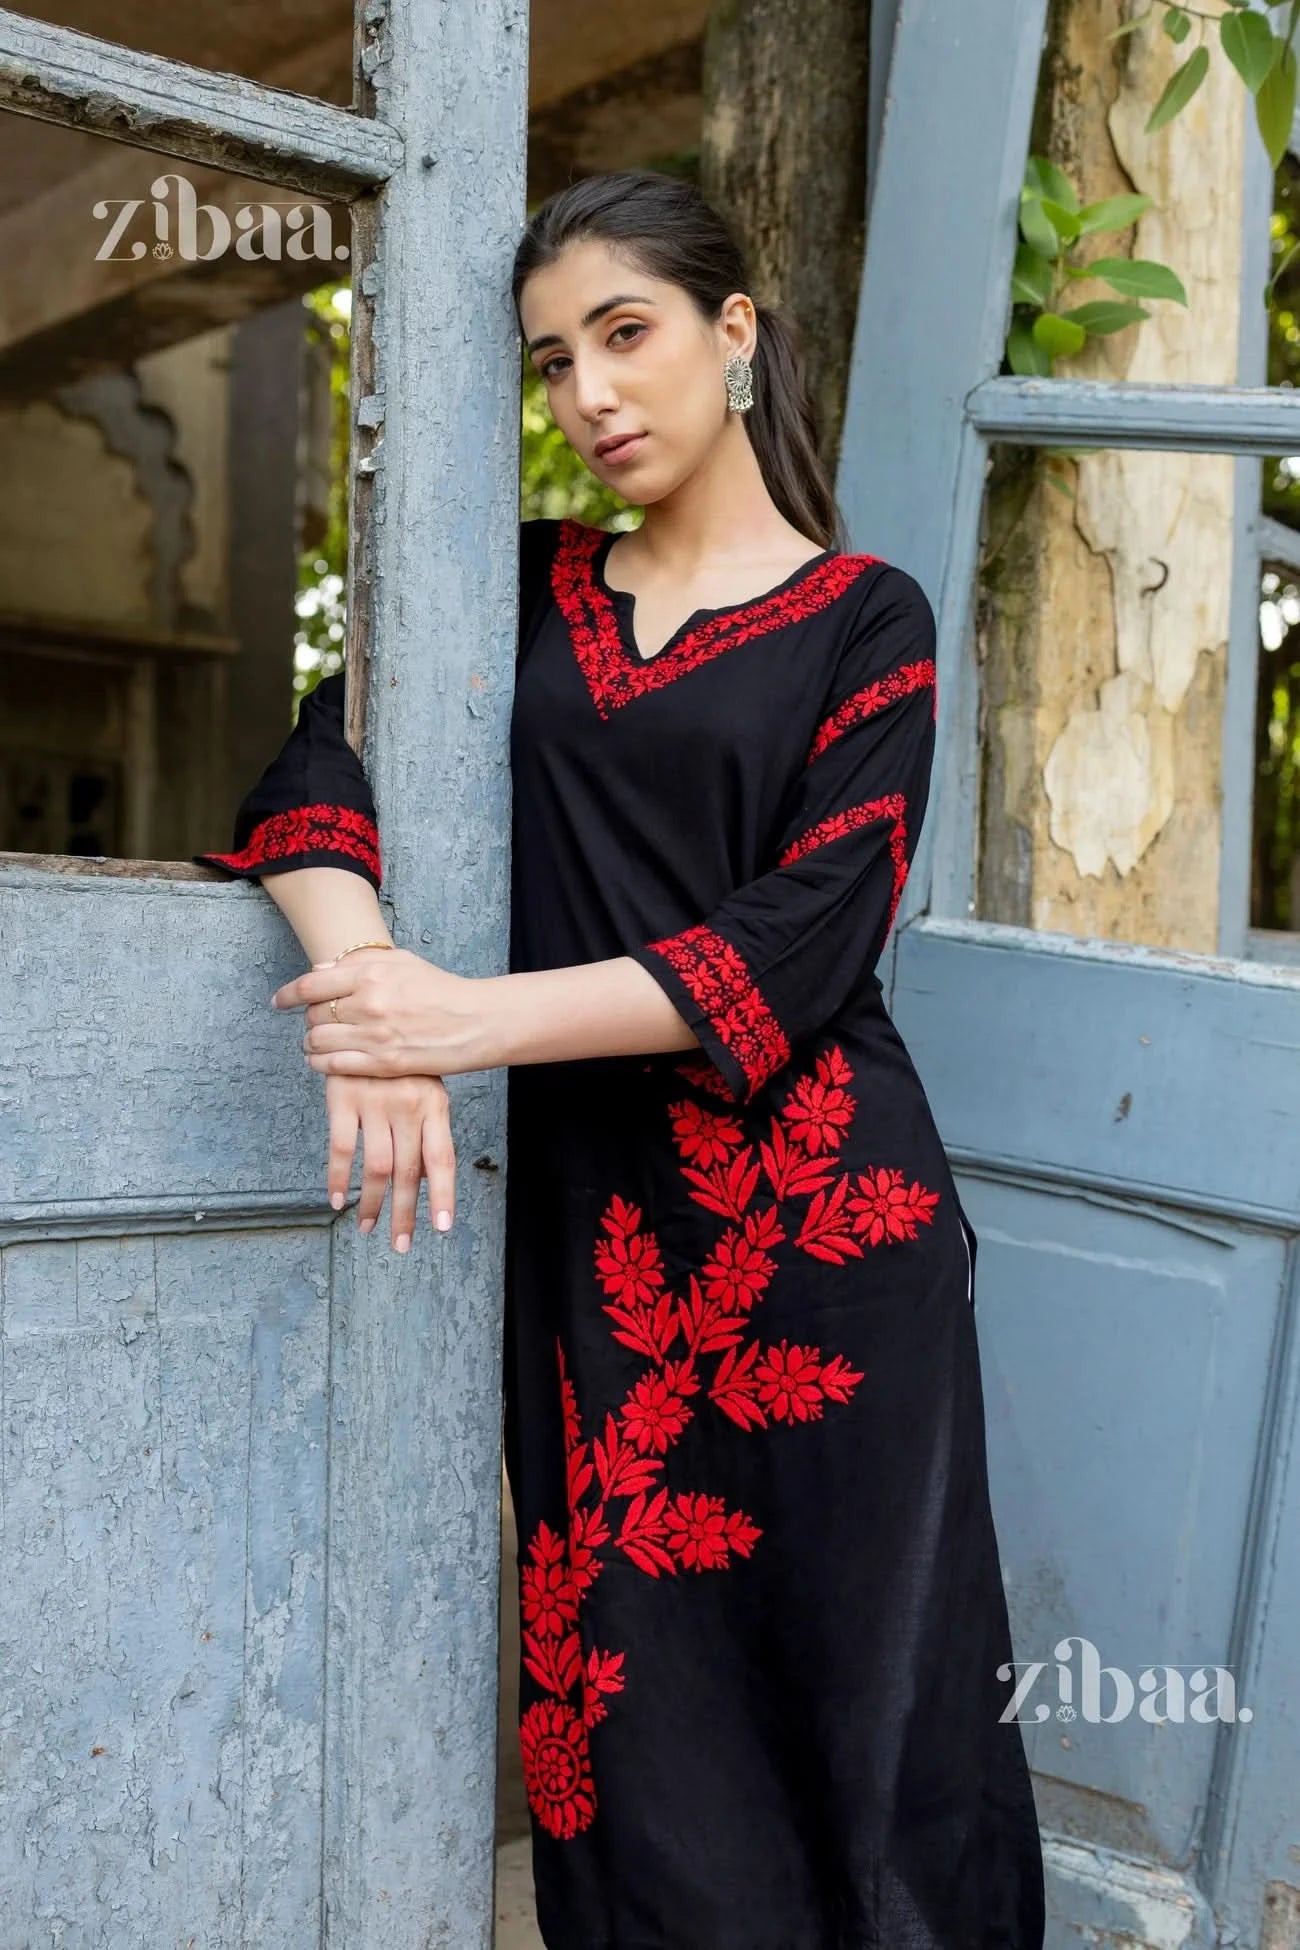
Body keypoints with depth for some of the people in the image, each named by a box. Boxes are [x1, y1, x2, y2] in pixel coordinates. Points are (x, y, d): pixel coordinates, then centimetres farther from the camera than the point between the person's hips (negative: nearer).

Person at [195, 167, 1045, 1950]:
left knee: (856, 1685, 0)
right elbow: (319, 773, 3)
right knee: (629, 1691, 3)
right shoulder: (530, 590, 14)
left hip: (816, 1216, -2)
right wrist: (373, 998, -17)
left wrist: (481, 1018, -18)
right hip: (585, 1213, 3)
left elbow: (803, 945, -9)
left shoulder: (866, 623, 4)